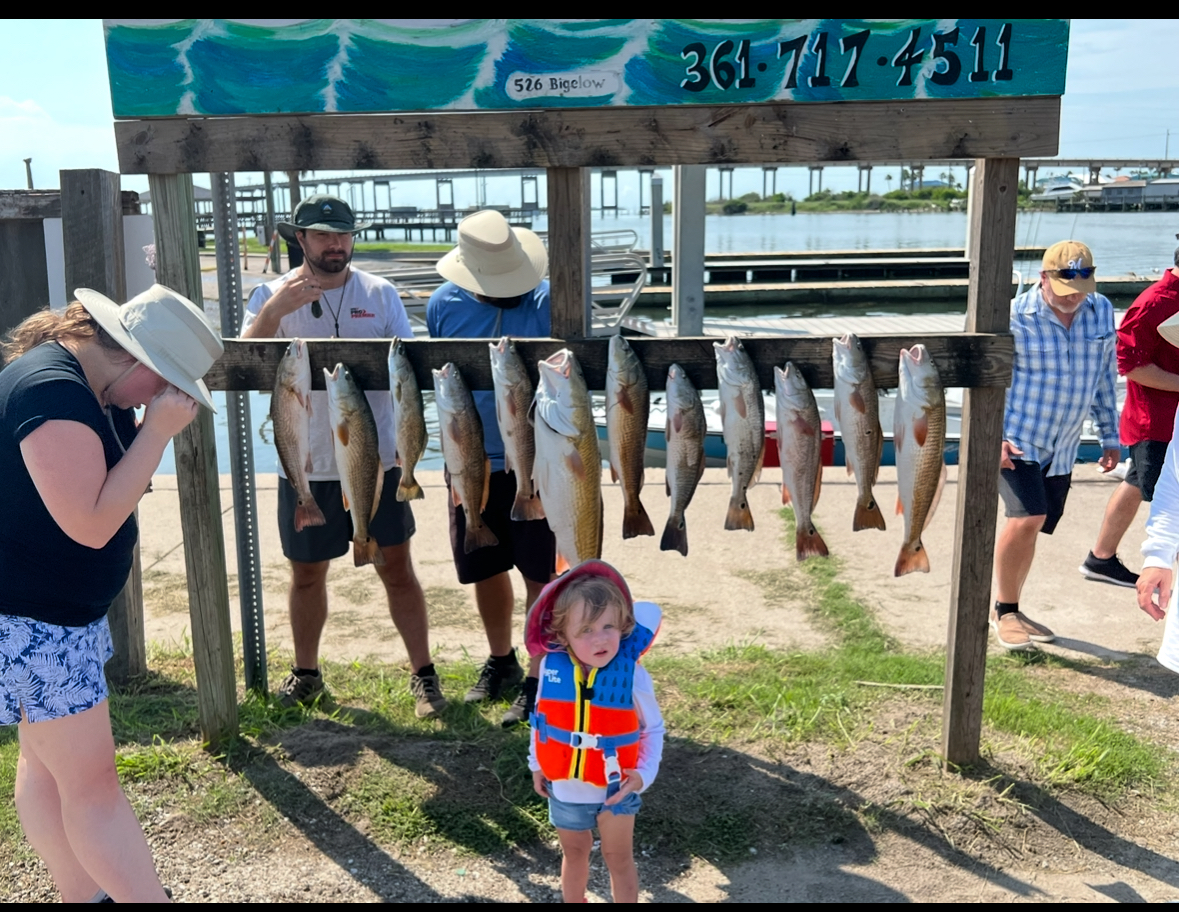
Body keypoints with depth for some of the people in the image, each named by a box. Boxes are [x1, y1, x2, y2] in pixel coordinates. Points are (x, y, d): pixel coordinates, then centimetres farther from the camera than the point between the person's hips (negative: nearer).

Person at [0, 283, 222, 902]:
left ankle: (83, 894, 30)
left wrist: (152, 425, -2)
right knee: (91, 781, -4)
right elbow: (91, 522, -27)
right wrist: (158, 429, -25)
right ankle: (144, 896, 3)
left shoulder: (94, 386, 5)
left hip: (65, 608, 10)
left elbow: (118, 486, 14)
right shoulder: (54, 392, -26)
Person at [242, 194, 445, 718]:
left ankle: (423, 675, 17)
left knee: (396, 569, 4)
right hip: (306, 465, 1)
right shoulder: (273, 296, 0)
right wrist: (275, 310, -29)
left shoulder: (380, 294, 2)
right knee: (306, 575, 14)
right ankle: (305, 674, 32)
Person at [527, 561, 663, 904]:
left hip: (614, 788, -2)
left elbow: (653, 729, -9)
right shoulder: (551, 668, -17)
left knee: (619, 858, 17)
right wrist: (537, 763, 6)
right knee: (574, 853, 26)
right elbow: (540, 718, 1)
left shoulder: (631, 675, -22)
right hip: (563, 787, 3)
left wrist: (643, 773, -20)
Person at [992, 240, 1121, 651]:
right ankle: (1005, 612, 0)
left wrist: (1110, 436, 14)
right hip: (1015, 440, -5)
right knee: (1026, 519, -19)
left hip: (1061, 448, 5)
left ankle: (1006, 608, 28)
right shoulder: (1013, 317, -13)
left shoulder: (1101, 311, 2)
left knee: (1030, 529, 11)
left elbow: (1105, 375, 13)